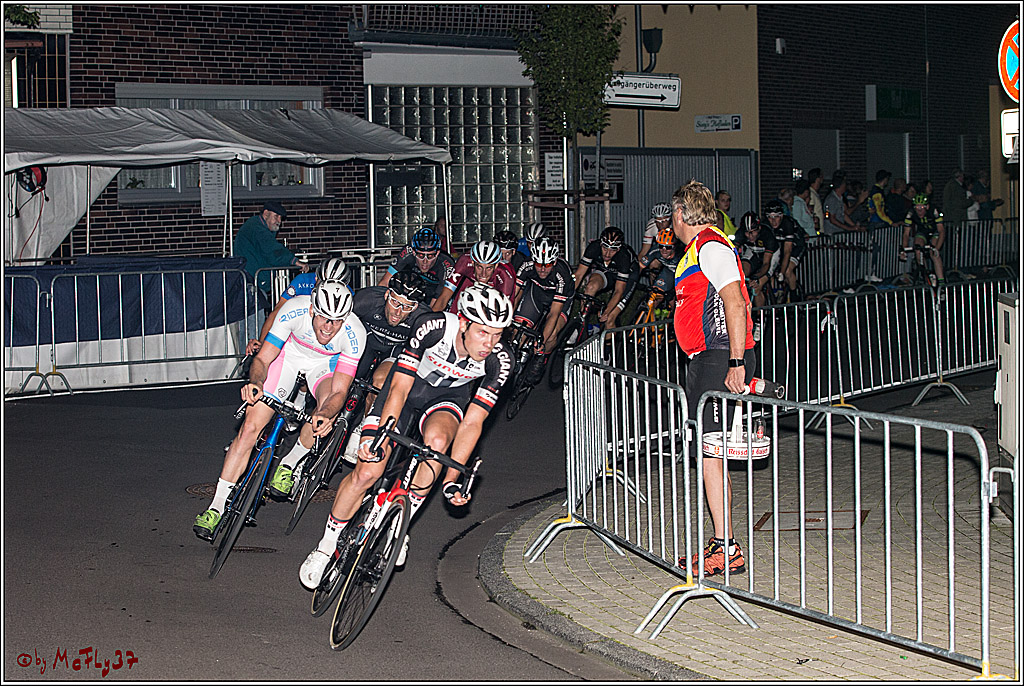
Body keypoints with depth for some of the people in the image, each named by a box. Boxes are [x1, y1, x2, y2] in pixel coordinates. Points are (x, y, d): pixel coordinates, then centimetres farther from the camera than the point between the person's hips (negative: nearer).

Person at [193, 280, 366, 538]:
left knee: (328, 408, -33)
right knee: (251, 425, -12)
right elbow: (262, 360, -24)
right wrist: (255, 382, -46)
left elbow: (339, 391, -31)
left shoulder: (355, 334, -33)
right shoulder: (294, 310, -33)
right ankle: (217, 507, -4)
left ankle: (290, 463, -4)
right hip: (289, 351, 0)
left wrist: (325, 416, -52)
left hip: (326, 362, 0)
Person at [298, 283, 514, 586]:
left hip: (448, 396, 1)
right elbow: (399, 389, -29)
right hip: (408, 385, -1)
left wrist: (452, 480, -23)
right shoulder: (433, 328, -33)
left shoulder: (499, 362, -27)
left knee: (437, 439, -34)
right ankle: (327, 546, 9)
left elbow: (472, 422, -20)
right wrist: (380, 438, -39)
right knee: (367, 472, -14)